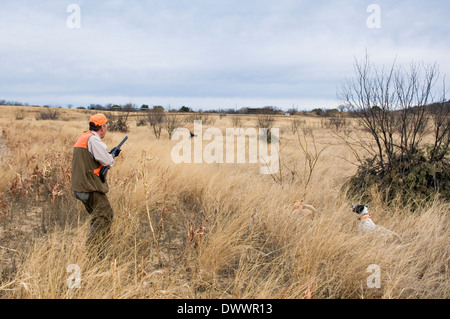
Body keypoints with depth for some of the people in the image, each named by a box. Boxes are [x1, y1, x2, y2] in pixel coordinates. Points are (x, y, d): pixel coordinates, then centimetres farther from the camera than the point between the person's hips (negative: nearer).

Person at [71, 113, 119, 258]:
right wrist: (112, 157, 1)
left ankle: (92, 251, 22)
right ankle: (94, 251, -13)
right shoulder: (93, 139, -13)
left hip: (81, 187, 11)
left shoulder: (83, 138, 19)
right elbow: (106, 160, -21)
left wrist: (110, 155, 16)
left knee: (97, 217, 18)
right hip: (91, 187, -10)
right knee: (106, 216, -10)